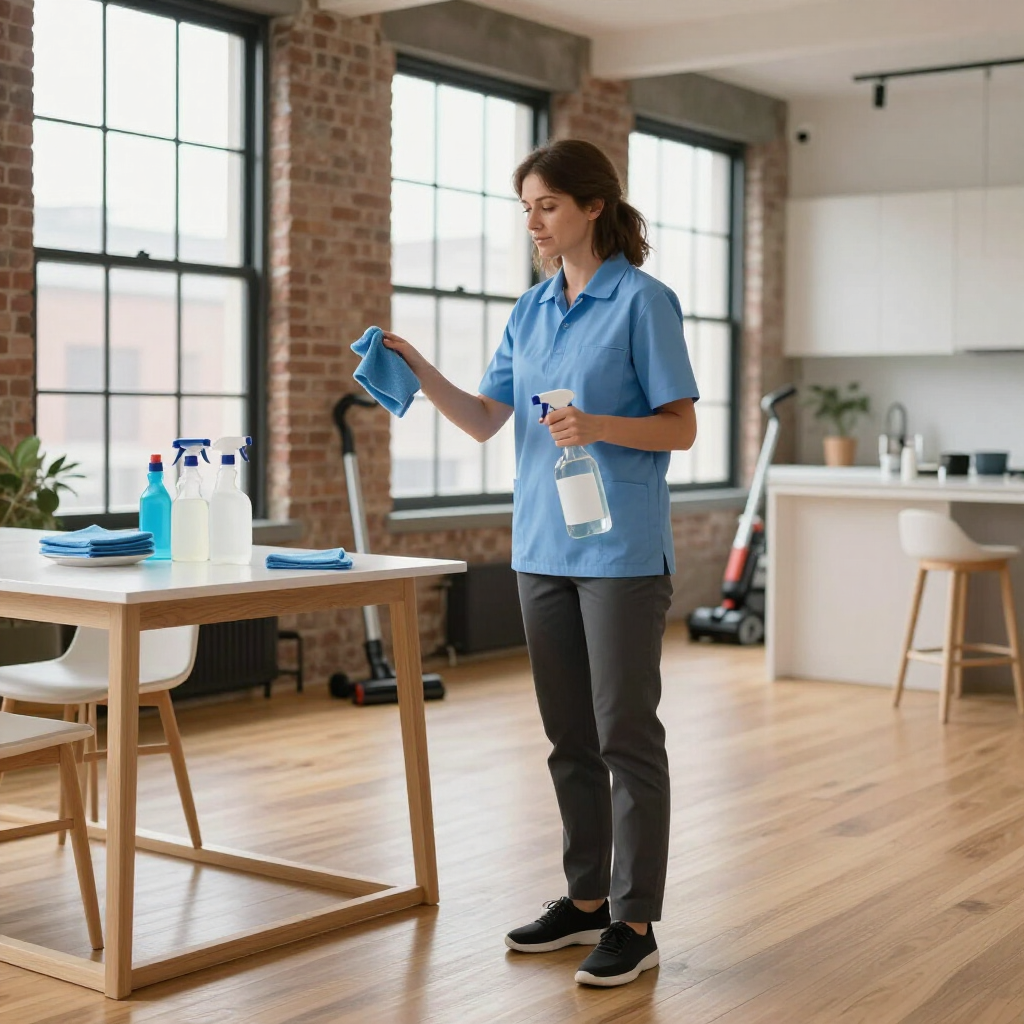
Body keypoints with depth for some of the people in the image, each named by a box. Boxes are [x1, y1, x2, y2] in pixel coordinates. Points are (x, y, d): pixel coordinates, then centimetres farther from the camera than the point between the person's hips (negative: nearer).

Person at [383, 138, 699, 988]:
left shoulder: (643, 302, -7)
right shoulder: (532, 310, 12)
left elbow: (682, 428, -8)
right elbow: (485, 421, 10)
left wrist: (598, 425, -24)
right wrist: (421, 373, -5)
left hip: (622, 549, -7)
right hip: (543, 545, 7)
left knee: (626, 733, -2)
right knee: (569, 736, 12)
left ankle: (635, 921, 7)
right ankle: (586, 900, 24)